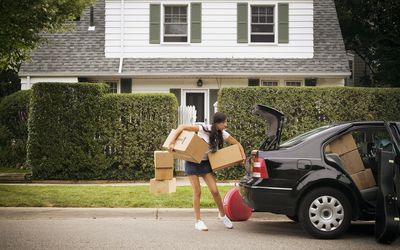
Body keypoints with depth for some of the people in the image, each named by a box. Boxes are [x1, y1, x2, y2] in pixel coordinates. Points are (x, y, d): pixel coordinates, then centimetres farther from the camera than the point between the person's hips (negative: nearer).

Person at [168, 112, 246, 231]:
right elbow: (181, 127, -20)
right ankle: (197, 221, 7)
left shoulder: (223, 134, -5)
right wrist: (172, 142, -26)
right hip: (192, 162, -4)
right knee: (197, 192, -4)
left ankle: (222, 215, 18)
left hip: (206, 163, 4)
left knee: (214, 190, -4)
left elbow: (237, 144, 7)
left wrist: (243, 156, -7)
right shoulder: (203, 129, -20)